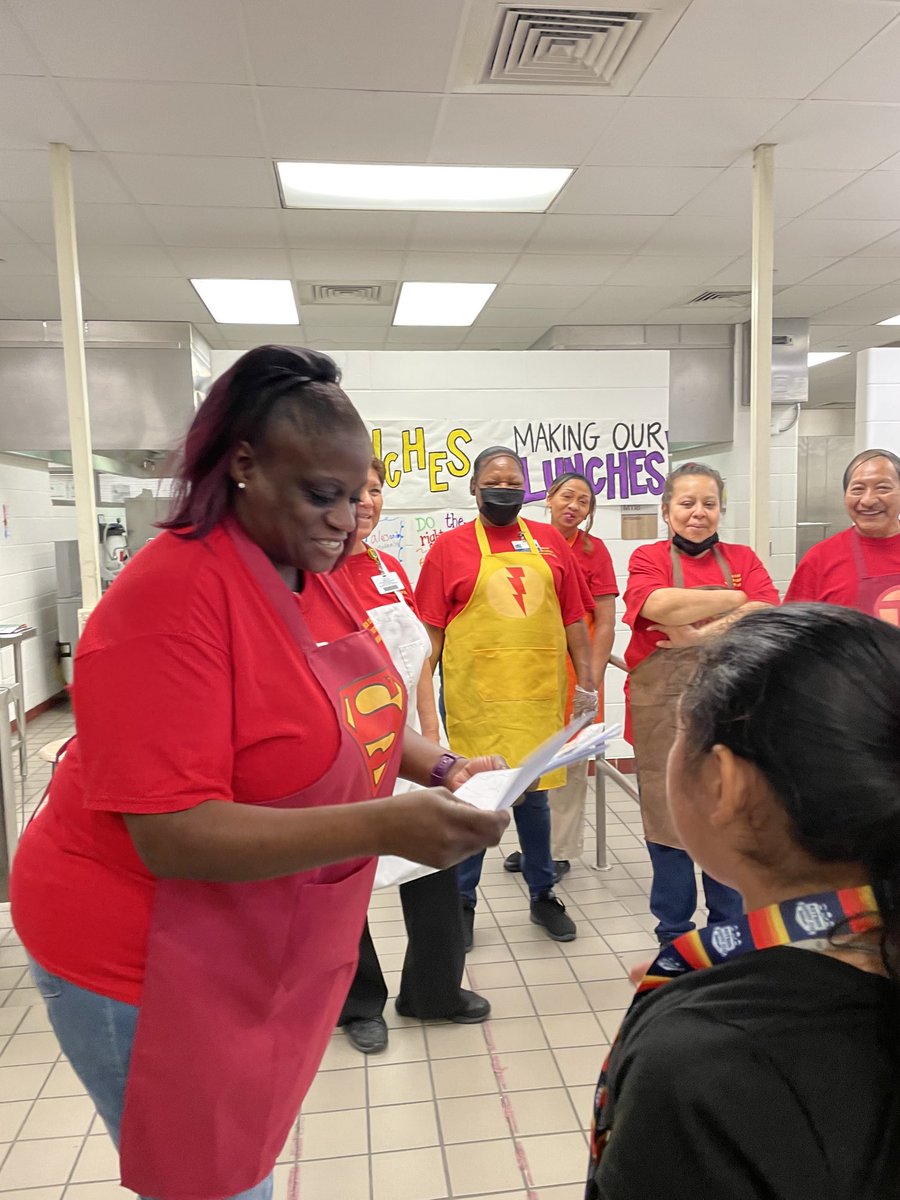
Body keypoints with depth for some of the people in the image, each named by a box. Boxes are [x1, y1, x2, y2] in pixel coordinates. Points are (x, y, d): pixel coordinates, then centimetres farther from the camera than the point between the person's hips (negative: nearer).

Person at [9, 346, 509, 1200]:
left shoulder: (312, 576, 1)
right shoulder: (172, 594, -24)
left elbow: (346, 721, 12)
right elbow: (171, 836, -27)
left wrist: (440, 770, -6)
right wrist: (384, 826, -35)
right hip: (154, 969, -7)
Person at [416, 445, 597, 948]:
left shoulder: (550, 542, 8)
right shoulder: (450, 547, -1)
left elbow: (573, 619, 11)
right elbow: (429, 631, -2)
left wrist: (586, 680, 8)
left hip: (537, 694, 3)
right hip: (475, 698, -2)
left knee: (533, 793, 14)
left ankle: (543, 894, 33)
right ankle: (463, 902, 26)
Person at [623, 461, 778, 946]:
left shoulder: (743, 559, 8)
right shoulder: (648, 559, 0)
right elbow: (661, 605, -21)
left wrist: (701, 635, -19)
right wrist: (736, 599, -12)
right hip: (664, 711, -2)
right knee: (669, 820, 8)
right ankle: (673, 933, 27)